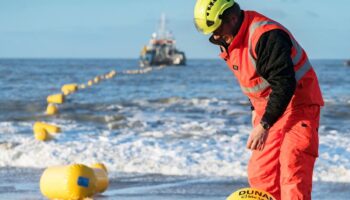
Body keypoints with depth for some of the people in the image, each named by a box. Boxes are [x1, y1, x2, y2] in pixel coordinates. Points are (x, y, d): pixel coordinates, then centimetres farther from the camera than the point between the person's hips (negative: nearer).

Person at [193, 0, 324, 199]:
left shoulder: (267, 36, -27)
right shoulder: (229, 41, 4)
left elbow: (284, 84, -29)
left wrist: (264, 124, -29)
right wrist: (256, 109, 19)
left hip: (298, 105, -9)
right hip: (268, 109, 9)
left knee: (293, 169, -18)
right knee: (259, 172, 6)